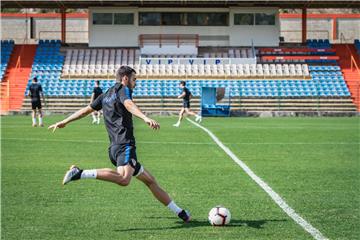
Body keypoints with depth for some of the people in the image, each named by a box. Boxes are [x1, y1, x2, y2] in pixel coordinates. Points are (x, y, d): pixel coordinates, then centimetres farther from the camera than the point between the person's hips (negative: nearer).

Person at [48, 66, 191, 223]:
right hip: (125, 146, -10)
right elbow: (129, 105, -21)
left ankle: (179, 212, 17)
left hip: (115, 148, 10)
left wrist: (64, 122, 40)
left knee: (150, 180, 13)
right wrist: (145, 118, -38)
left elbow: (86, 110, 28)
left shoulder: (106, 95, 24)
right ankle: (79, 173, -32)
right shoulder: (123, 89, 1)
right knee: (124, 179, -34)